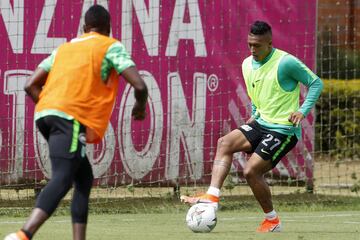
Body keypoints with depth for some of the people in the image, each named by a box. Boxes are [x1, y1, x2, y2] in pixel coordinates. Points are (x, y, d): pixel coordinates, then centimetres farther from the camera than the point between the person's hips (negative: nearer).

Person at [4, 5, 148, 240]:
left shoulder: (64, 48, 29)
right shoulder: (111, 47, 11)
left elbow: (31, 85, 23)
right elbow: (139, 85, 0)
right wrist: (140, 106, 20)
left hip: (44, 114, 7)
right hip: (72, 118, -7)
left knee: (84, 178, 20)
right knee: (62, 179, -22)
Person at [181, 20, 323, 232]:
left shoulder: (285, 62, -16)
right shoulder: (248, 65, 8)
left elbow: (316, 83, -10)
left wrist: (303, 111, -21)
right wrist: (255, 115, 12)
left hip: (284, 130, -8)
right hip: (262, 123, 8)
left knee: (251, 171, -17)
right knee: (225, 143, -12)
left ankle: (272, 221, 2)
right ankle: (212, 197, -21)